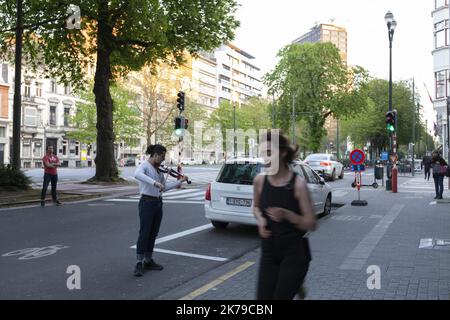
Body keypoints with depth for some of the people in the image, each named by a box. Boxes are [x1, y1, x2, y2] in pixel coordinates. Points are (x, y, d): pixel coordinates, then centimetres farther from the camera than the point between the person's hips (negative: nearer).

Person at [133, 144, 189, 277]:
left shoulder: (158, 169, 13)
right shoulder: (145, 165, -10)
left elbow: (164, 187, 17)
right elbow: (137, 174, -34)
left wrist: (180, 181, 13)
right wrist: (154, 182, -43)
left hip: (158, 203, 8)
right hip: (147, 202, -8)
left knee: (153, 234, 12)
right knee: (144, 233, -6)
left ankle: (148, 261, 22)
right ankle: (139, 263, 0)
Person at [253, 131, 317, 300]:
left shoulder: (298, 184, -16)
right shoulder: (260, 180, -6)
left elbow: (311, 224, -11)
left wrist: (287, 215, -26)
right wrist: (260, 219, -7)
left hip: (295, 253, -4)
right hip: (269, 252, 4)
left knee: (281, 296, -2)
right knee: (263, 297, 7)